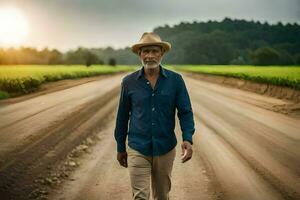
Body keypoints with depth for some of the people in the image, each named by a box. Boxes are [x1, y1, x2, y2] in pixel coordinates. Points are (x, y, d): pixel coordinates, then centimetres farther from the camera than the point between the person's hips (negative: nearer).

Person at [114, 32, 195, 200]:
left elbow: (185, 112, -4)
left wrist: (188, 139, -21)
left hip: (165, 149, 1)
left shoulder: (175, 80, -2)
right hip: (137, 150, -1)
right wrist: (120, 148, 12)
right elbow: (122, 116, 7)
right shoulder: (129, 82, -1)